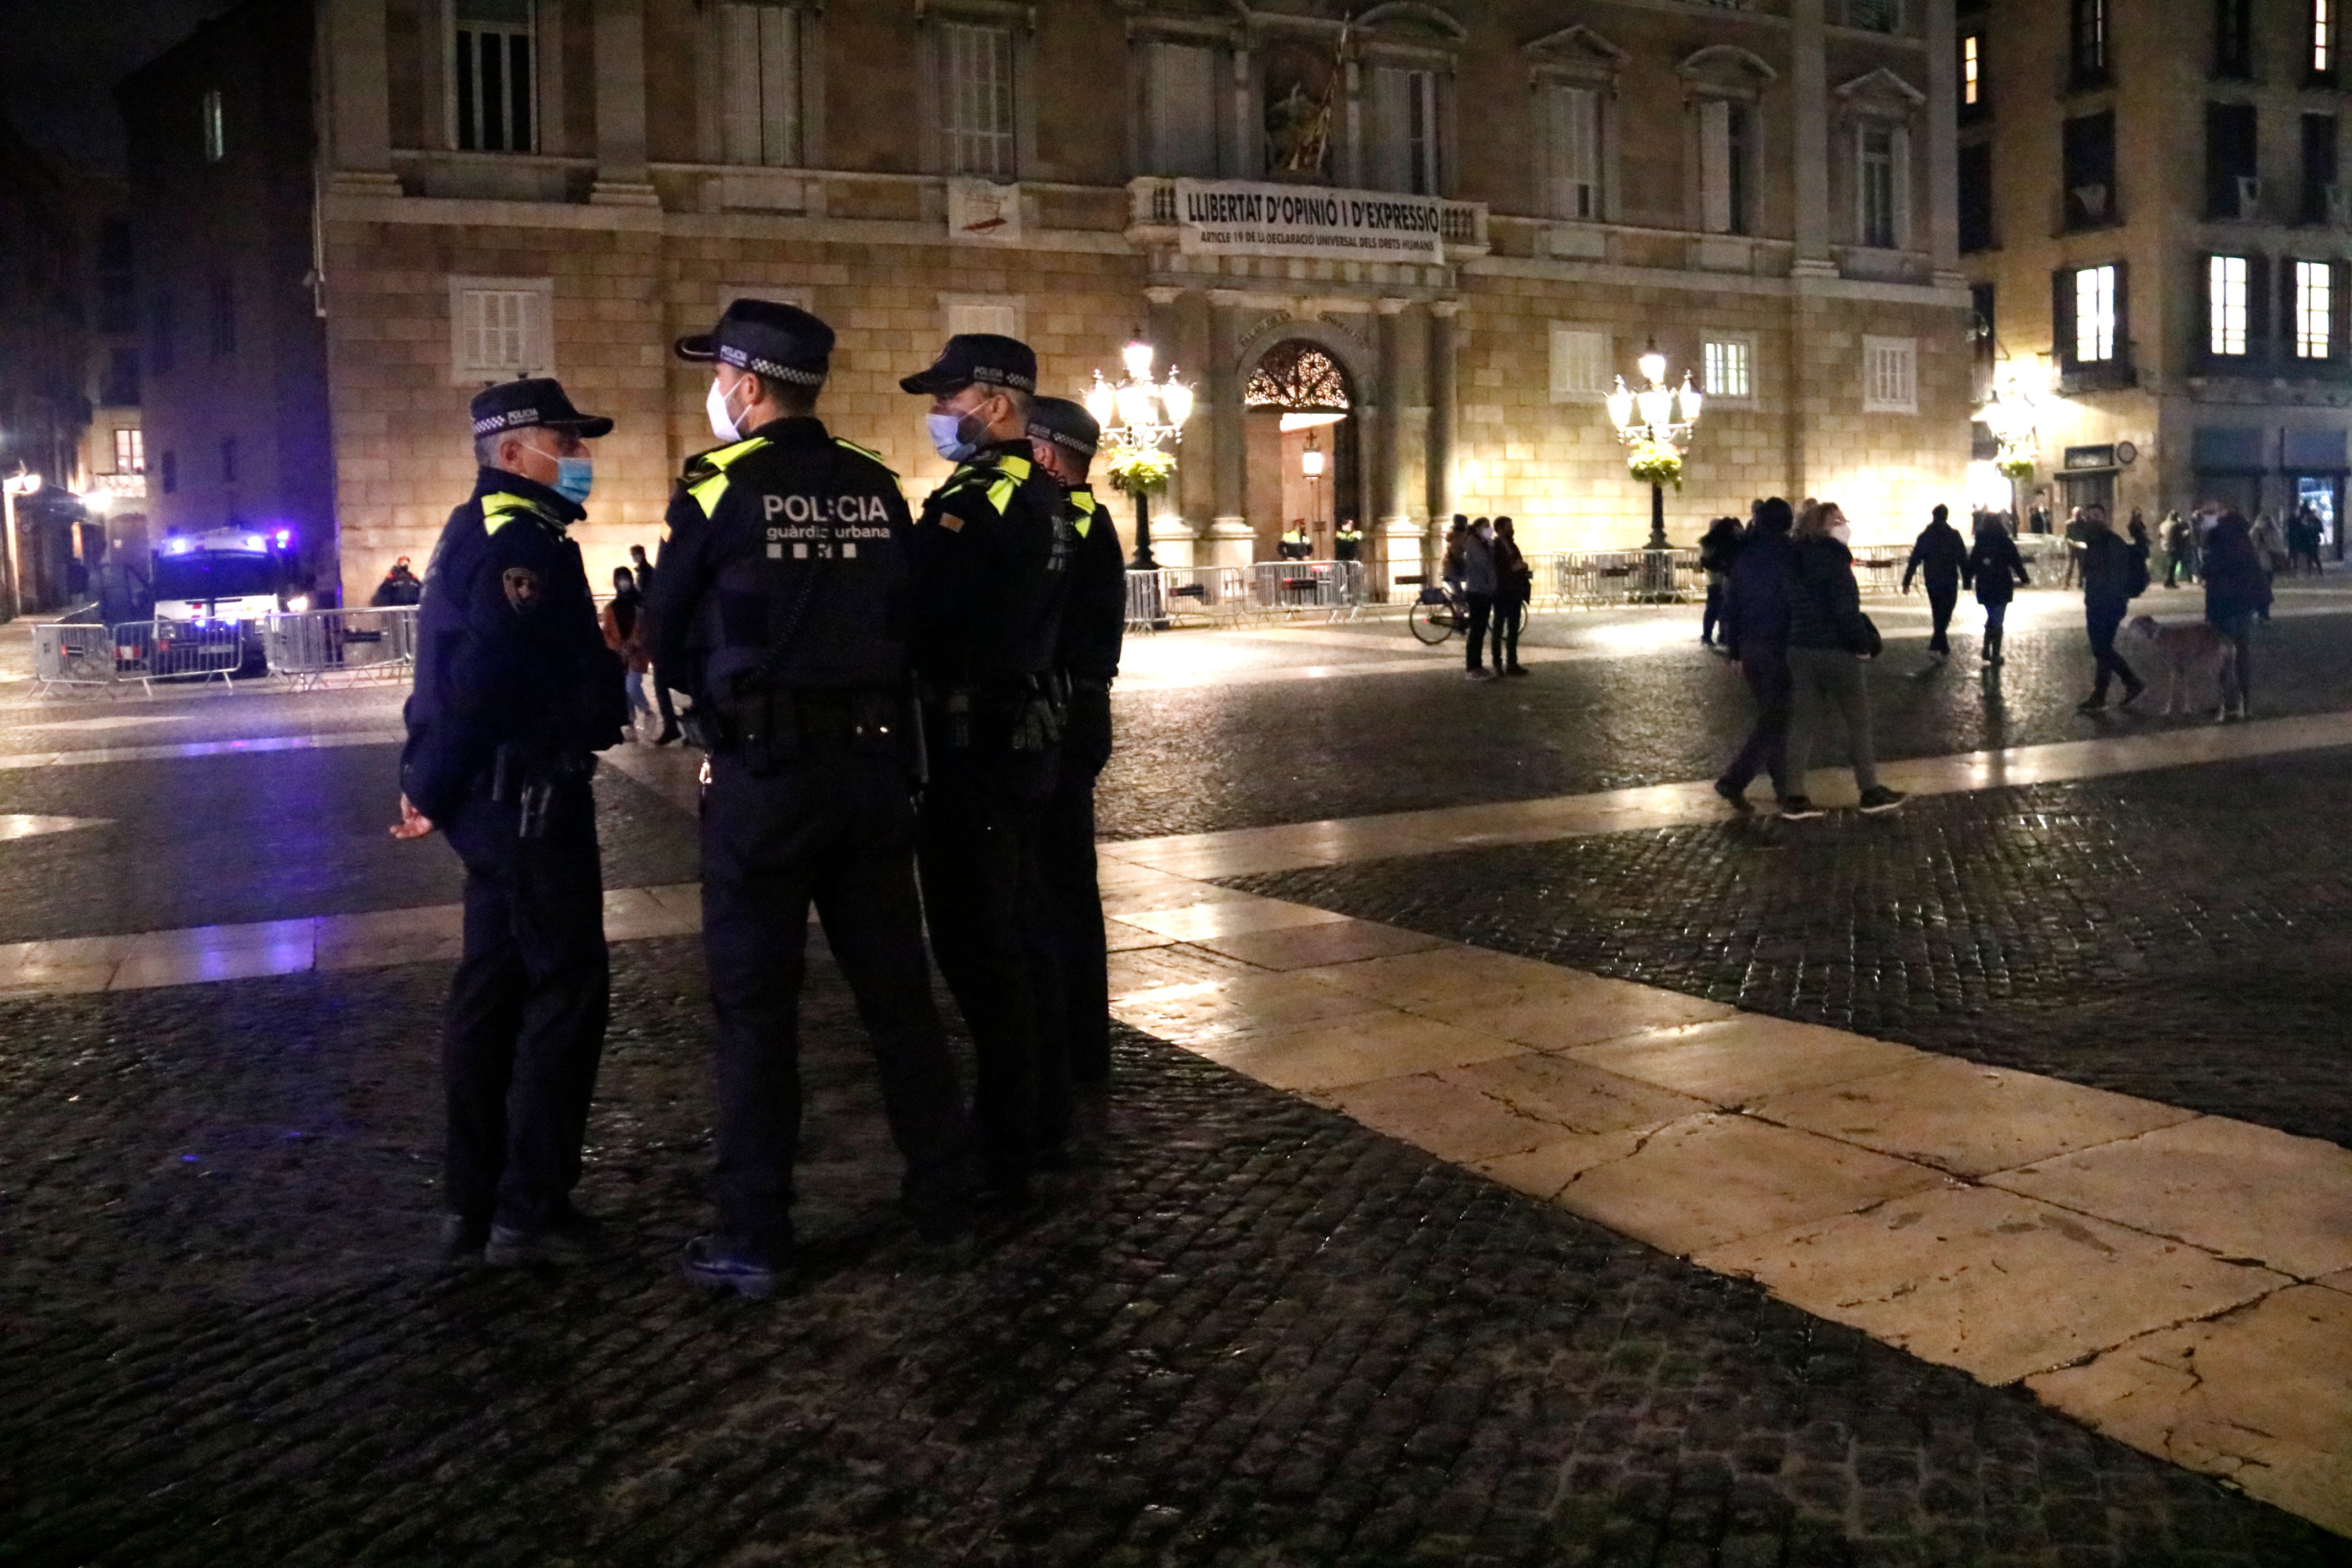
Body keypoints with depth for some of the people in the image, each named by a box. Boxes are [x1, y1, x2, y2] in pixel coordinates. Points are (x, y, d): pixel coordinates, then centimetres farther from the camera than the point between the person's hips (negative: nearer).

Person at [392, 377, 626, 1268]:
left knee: (492, 988, 14)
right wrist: (432, 787, -13)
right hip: (528, 796, -10)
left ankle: (471, 1204, 22)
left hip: (493, 797, 10)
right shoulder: (522, 541, -16)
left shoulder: (479, 532, 18)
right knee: (566, 993, -2)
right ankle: (530, 1213, 4)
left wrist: (432, 781, 14)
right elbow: (484, 677, -23)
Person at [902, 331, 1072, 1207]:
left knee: (977, 951, -2)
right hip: (1026, 739, 9)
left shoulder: (972, 502, -18)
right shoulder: (1044, 499, 11)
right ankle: (1044, 1121, 28)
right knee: (1017, 937, 17)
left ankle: (1004, 1160, 6)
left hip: (970, 749, -9)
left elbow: (914, 617, -21)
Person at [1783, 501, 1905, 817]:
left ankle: (1794, 797, 6)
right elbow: (1846, 609, -19)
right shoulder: (1833, 560, -13)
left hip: (1800, 649, 7)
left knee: (1806, 720, 9)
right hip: (1835, 651, -7)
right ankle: (1870, 791, 13)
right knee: (1859, 720, 6)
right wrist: (1863, 644, -9)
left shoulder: (1798, 561, 10)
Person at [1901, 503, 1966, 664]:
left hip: (1931, 583, 4)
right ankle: (1935, 648, -20)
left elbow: (1914, 561, 3)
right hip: (1949, 583, -4)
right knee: (1945, 616, -5)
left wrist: (1907, 582, 6)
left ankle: (1945, 650, 21)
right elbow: (1963, 560, -9)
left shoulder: (1924, 536, 3)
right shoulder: (1953, 535, -8)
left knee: (1938, 615, 16)